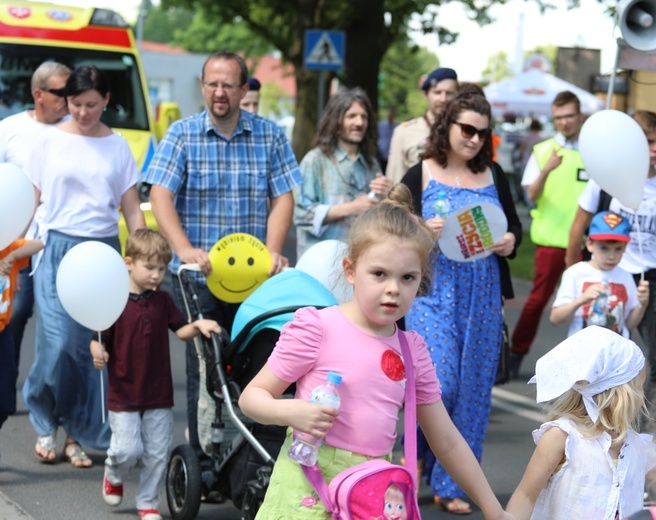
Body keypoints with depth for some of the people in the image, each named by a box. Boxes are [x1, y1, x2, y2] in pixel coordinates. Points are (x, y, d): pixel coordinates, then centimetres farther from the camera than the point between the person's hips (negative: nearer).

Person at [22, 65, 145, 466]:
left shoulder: (118, 147, 8)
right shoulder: (51, 142, 4)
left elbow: (133, 212, 8)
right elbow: (31, 202, 7)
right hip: (58, 248, -1)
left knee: (93, 347, 0)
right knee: (58, 343, -10)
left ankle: (78, 435, 12)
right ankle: (46, 425, 11)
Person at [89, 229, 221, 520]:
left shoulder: (162, 301, 5)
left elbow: (181, 331, 5)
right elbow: (99, 341, -7)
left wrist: (198, 325, -15)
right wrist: (98, 354, -29)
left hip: (159, 393, 4)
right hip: (124, 393, -4)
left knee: (158, 452, 6)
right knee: (127, 450, -6)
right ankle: (113, 477, 27)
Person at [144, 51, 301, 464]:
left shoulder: (270, 135, 7)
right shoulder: (183, 134, 3)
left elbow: (283, 197, 3)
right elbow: (161, 196, -6)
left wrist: (272, 252, -12)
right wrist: (185, 249, -20)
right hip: (198, 276, -1)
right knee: (203, 370, 0)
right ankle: (203, 460, 8)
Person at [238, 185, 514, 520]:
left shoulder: (413, 350, 7)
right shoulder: (316, 329, -8)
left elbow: (446, 441, 15)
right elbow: (251, 397, -3)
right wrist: (290, 412, -23)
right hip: (310, 490, -4)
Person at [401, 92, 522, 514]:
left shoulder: (493, 176, 10)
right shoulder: (421, 175, 0)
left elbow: (515, 225, 17)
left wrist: (511, 241, -5)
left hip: (483, 298, 4)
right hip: (434, 292, -4)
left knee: (473, 389, 4)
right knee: (439, 384, -13)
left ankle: (451, 484, 16)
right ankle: (415, 455, 17)